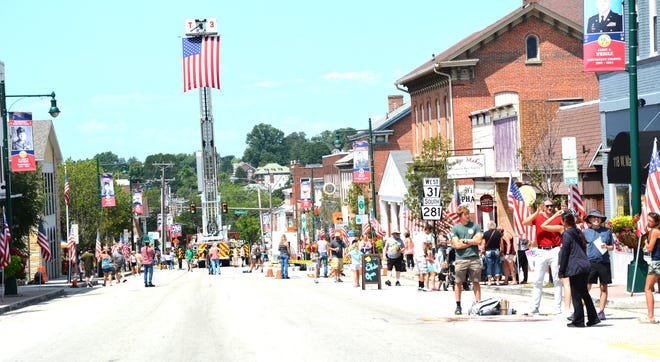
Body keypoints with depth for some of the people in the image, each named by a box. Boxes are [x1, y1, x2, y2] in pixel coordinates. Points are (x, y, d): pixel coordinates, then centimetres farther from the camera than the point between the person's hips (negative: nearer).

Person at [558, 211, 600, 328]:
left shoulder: (567, 234, -8)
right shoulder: (578, 232, 16)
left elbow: (564, 253, -9)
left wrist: (561, 271, -5)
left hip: (575, 268, -8)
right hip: (585, 265, 8)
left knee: (576, 294, -2)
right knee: (584, 292, 16)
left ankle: (578, 321, 0)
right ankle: (593, 318, 17)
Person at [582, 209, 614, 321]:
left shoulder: (607, 231, 9)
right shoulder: (585, 232, 6)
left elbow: (612, 247, 14)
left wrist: (606, 247, -7)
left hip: (604, 262, 2)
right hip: (590, 262, -2)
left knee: (603, 288, 5)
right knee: (586, 287, -6)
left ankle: (601, 311, 14)